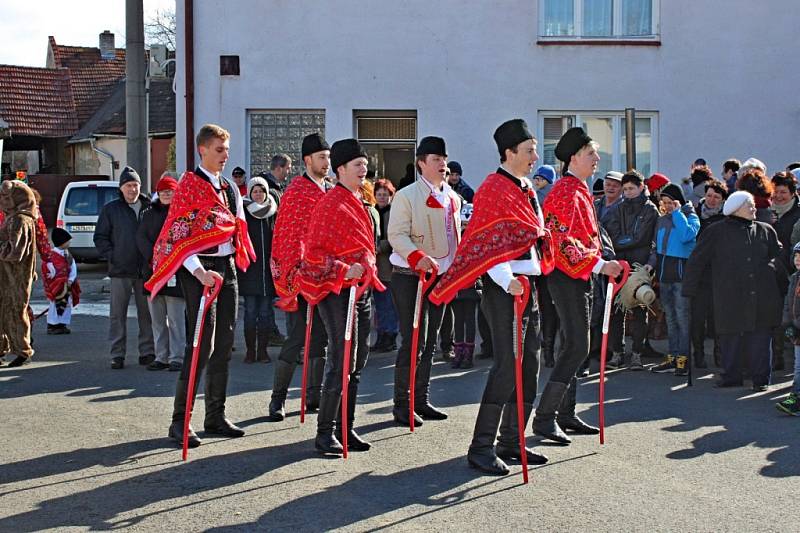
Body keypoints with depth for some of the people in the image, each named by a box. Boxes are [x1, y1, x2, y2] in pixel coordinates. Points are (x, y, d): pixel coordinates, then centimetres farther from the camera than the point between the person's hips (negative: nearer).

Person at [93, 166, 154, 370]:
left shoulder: (150, 208, 7)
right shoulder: (110, 209, 3)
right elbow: (100, 237, 5)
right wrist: (111, 256, -6)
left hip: (146, 269, 1)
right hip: (120, 270, -1)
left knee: (146, 313, 7)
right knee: (117, 314, 2)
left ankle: (147, 351, 16)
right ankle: (117, 354, 8)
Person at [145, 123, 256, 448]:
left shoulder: (230, 188, 16)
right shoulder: (189, 184, -6)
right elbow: (179, 236, -14)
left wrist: (237, 261, 13)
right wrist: (199, 272, -23)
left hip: (227, 267, 7)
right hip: (199, 270, -7)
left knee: (224, 345, 8)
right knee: (201, 345, -10)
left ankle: (215, 417, 17)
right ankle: (180, 421, -4)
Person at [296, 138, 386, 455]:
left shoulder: (359, 202, 15)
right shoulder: (330, 205, -12)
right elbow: (313, 252, -17)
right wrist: (344, 270, -24)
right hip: (337, 291, -9)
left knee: (357, 362, 11)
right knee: (342, 362, -10)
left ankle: (346, 428, 20)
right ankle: (325, 432, -2)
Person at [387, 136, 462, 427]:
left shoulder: (453, 198, 13)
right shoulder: (406, 196, -9)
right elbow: (396, 234, -17)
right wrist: (418, 257, -30)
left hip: (441, 276, 7)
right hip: (410, 277, -7)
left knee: (429, 341, 11)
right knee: (413, 342, -8)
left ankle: (421, 401, 19)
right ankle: (402, 405, 0)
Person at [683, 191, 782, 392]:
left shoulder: (766, 231, 13)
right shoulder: (717, 231, 3)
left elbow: (779, 255, 25)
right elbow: (697, 260, 3)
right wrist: (690, 288, 0)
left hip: (762, 298, 3)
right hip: (731, 298, -2)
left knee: (760, 337, 3)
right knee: (731, 337, 1)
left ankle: (761, 378, 10)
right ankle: (731, 376, 12)